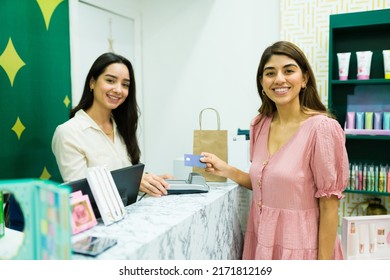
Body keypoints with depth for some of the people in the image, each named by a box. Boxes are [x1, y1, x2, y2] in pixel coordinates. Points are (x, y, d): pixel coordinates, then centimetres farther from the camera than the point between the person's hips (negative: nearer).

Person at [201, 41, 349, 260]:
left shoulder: (322, 128, -18)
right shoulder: (260, 125, 0)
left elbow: (329, 206, -15)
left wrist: (324, 263, -14)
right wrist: (227, 171, -2)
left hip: (300, 247, -6)